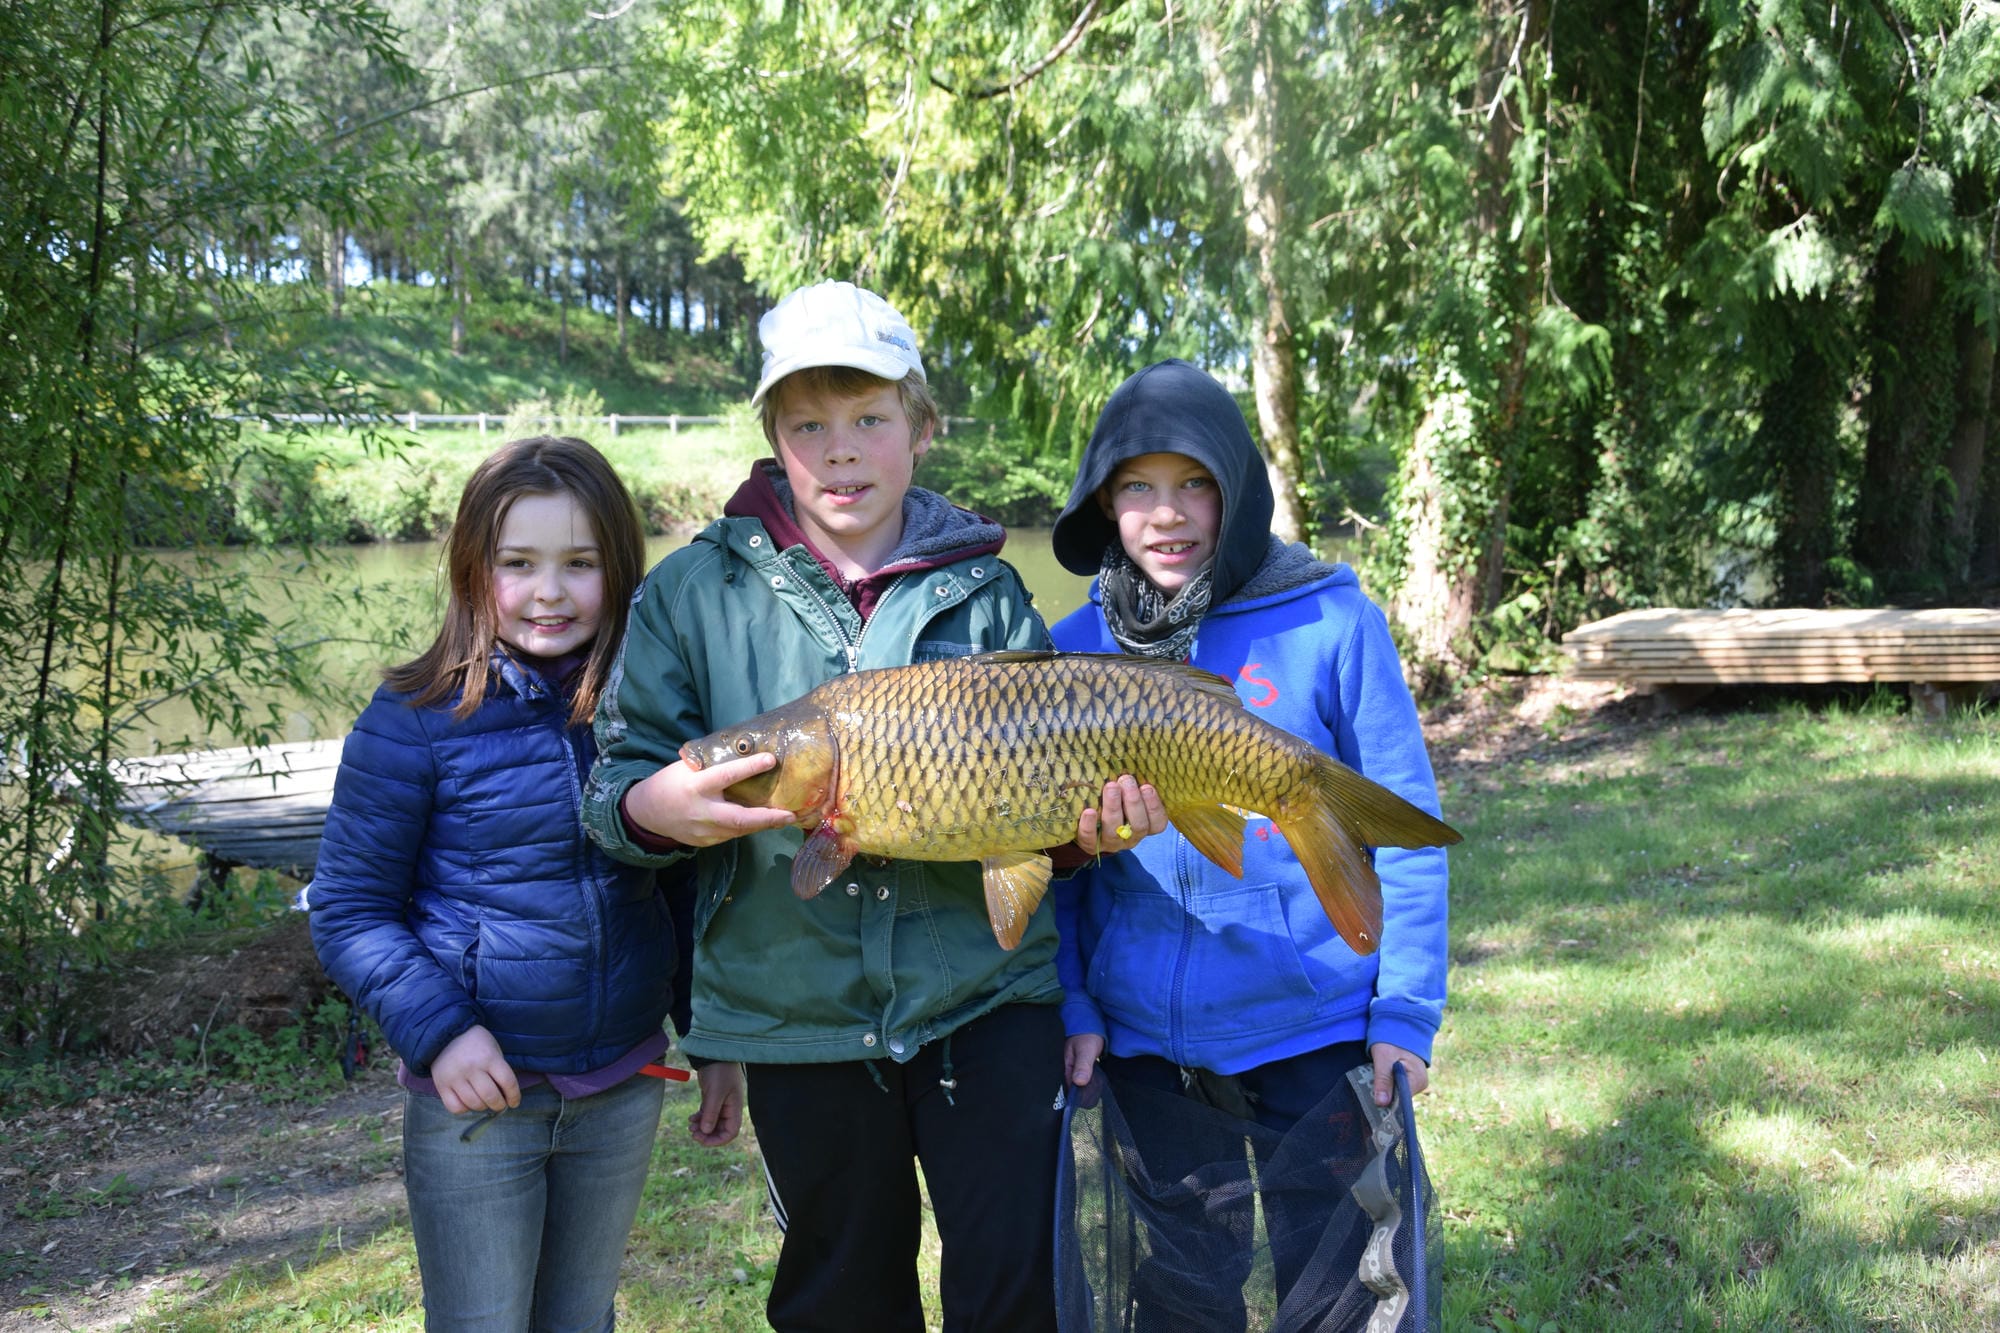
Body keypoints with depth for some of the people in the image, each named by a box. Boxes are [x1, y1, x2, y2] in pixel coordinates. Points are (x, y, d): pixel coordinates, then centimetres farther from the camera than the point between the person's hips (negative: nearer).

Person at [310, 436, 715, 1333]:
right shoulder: (416, 721, -11)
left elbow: (687, 886, 10)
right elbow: (349, 911, -7)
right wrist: (437, 1032, -18)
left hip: (623, 1090, 4)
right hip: (476, 1092, -3)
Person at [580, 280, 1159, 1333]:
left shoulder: (985, 592, 4)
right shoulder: (698, 592, 1)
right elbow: (613, 783, 1)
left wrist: (1085, 829, -13)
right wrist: (652, 807, -22)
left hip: (986, 999, 0)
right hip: (795, 1009, 0)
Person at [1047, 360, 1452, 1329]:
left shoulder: (1333, 624, -8)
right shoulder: (1075, 650, 0)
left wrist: (1406, 1011, -8)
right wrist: (1070, 1003, -2)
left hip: (1317, 1032, -2)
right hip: (1143, 1043, 3)